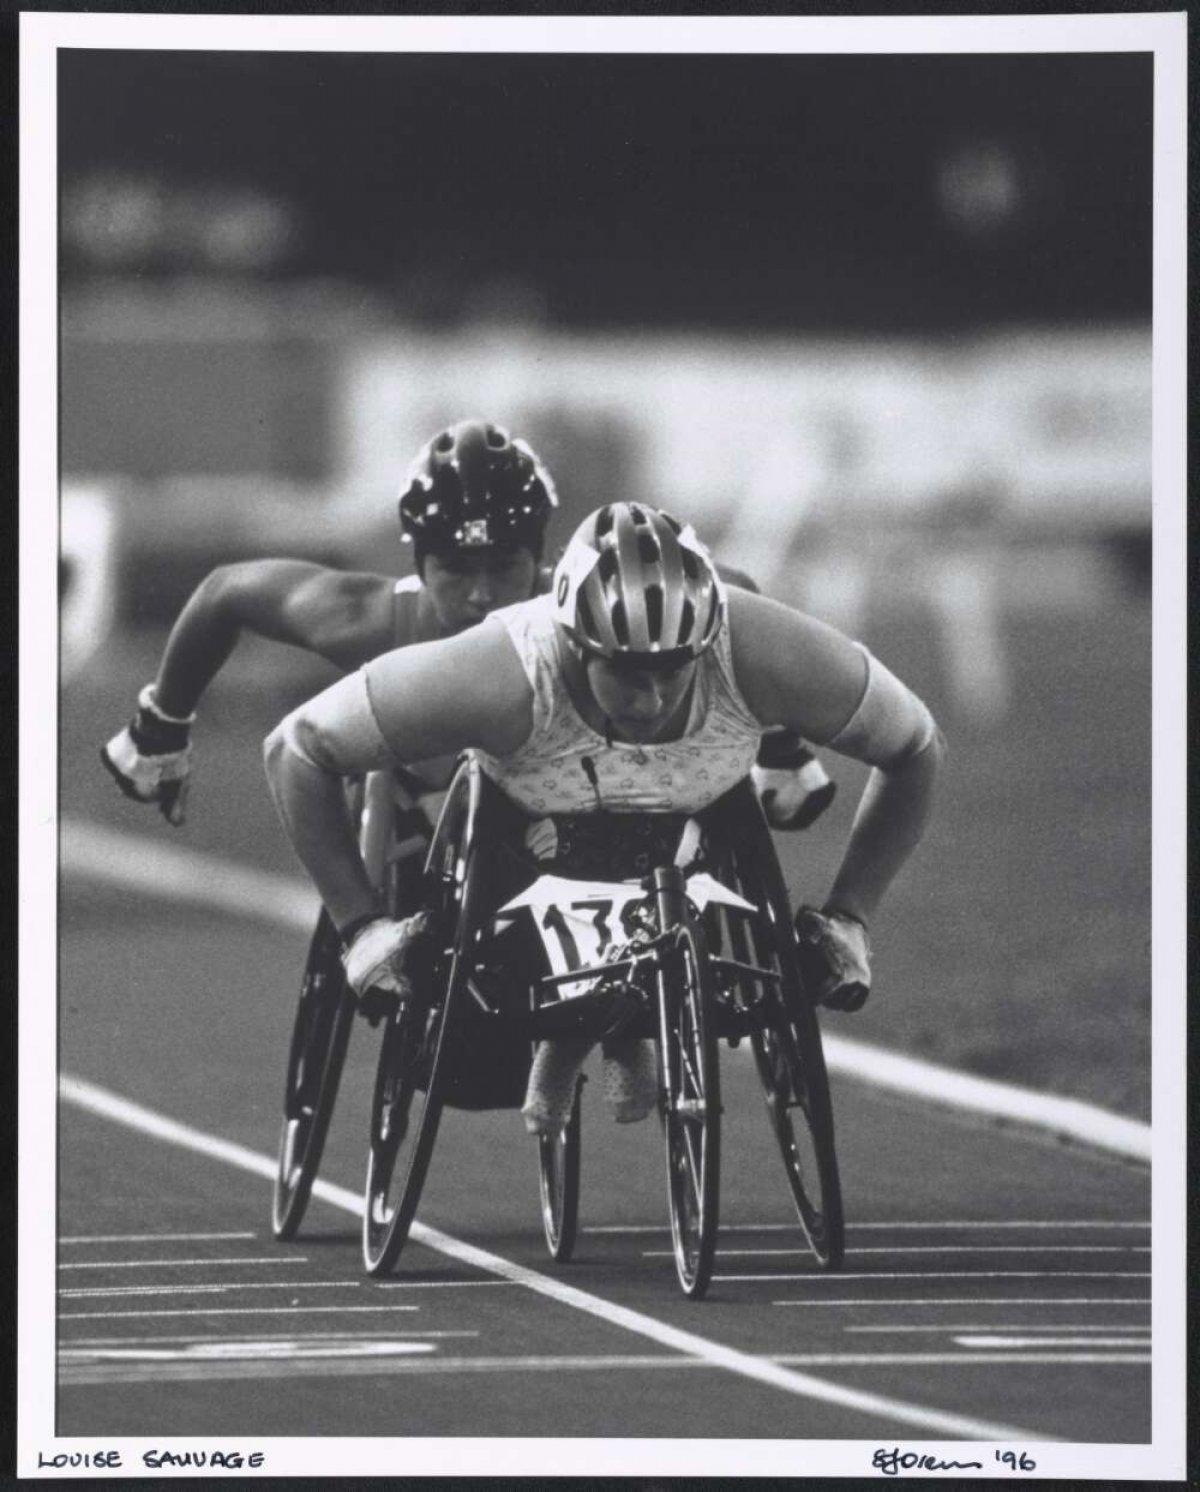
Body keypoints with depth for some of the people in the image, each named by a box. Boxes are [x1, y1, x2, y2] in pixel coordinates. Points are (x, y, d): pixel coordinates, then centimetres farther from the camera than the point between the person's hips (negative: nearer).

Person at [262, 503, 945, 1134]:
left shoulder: (763, 655, -38)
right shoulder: (504, 677, -43)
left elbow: (917, 747, -19)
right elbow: (298, 749, -31)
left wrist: (848, 919, -21)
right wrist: (362, 927, -31)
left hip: (697, 824, 2)